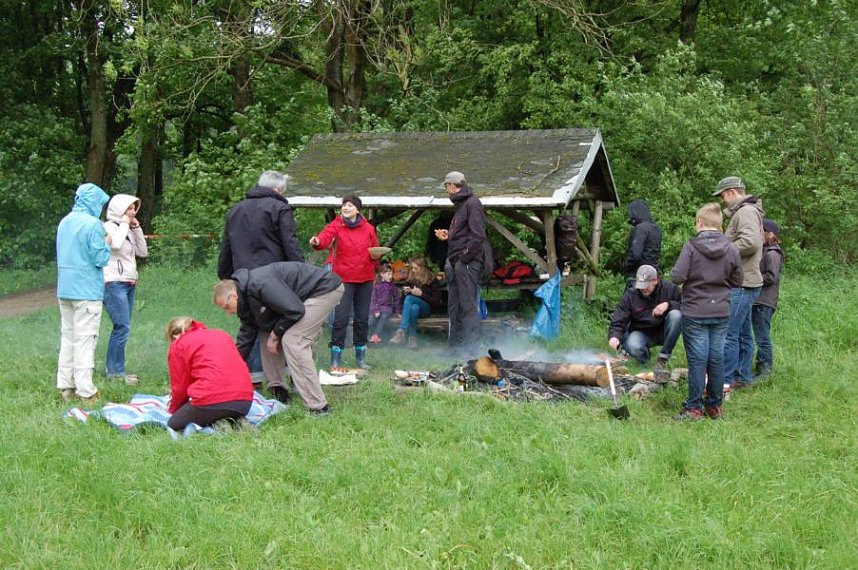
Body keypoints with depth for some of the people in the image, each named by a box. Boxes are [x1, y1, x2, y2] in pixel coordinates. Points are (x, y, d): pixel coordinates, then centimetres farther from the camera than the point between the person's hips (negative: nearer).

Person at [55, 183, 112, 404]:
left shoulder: (64, 222, 10)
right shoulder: (93, 224, -14)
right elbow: (101, 259, -16)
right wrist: (107, 244, 3)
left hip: (64, 290, 7)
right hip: (86, 291, -7)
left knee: (67, 337, 13)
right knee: (85, 340, -5)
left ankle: (65, 386, 15)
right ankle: (85, 391, -4)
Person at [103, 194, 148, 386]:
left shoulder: (128, 230, 19)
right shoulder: (109, 227, -6)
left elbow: (143, 252, 16)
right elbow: (115, 244, -26)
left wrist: (137, 229, 8)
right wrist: (124, 224, -12)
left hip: (129, 284, 9)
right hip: (114, 284, -9)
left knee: (121, 328, 7)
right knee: (123, 327, -14)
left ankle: (115, 369, 11)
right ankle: (116, 371, -9)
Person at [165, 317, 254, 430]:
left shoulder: (178, 346, 10)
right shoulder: (222, 335, 27)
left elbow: (180, 388, 12)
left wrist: (173, 410, 33)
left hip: (212, 401, -6)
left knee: (173, 425, 15)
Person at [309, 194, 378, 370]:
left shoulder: (368, 228, 7)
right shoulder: (336, 225, -2)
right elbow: (326, 236, -22)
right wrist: (317, 241, -44)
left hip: (365, 279, 3)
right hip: (344, 278, -3)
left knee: (362, 318, 9)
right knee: (341, 317, -9)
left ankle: (360, 355, 22)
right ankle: (336, 358, -3)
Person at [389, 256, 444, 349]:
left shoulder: (432, 280, -3)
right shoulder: (410, 280, 8)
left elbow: (436, 302, -7)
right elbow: (403, 300, 16)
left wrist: (421, 294, -16)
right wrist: (405, 293, -6)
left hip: (426, 308, -3)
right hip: (412, 307, 3)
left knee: (409, 299, -33)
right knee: (414, 307, -36)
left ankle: (402, 331, -43)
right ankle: (412, 337, -44)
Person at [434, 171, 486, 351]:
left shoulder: (472, 203, -9)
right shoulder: (460, 205, 21)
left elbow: (478, 235, -18)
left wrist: (465, 257, -18)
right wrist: (447, 236, 12)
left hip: (467, 263, -10)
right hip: (455, 263, 10)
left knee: (468, 304, -10)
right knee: (454, 305, 12)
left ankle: (471, 345, -9)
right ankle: (455, 345, 18)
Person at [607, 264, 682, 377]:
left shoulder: (670, 289, -8)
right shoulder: (630, 295, -9)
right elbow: (618, 322, -10)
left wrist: (668, 304, -24)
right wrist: (614, 336, -31)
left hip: (663, 332, 1)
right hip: (641, 332, -1)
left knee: (676, 315, -30)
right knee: (633, 346, -37)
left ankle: (663, 359, -19)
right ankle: (645, 355, 7)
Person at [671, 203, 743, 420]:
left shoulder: (691, 246, -12)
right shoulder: (732, 250, -1)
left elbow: (677, 276, -16)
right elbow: (736, 281, 6)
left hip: (695, 313, -3)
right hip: (721, 313, 3)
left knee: (697, 360, 2)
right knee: (717, 359, 11)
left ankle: (694, 408, 6)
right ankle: (715, 406, 19)